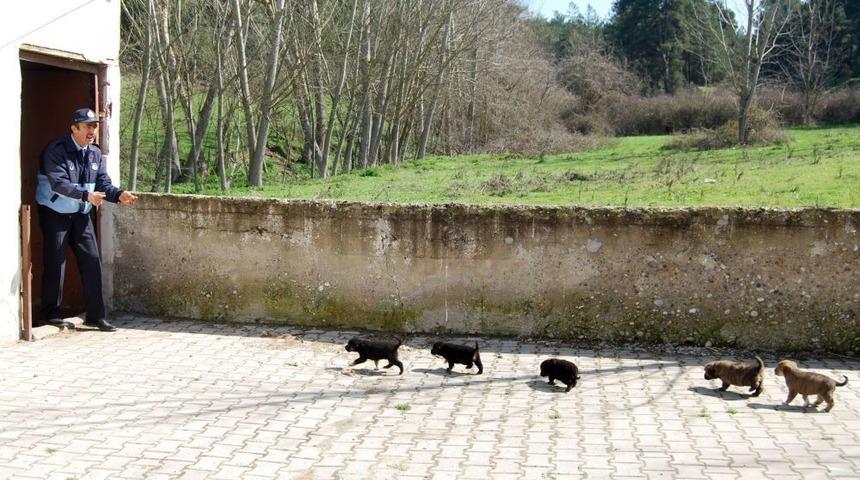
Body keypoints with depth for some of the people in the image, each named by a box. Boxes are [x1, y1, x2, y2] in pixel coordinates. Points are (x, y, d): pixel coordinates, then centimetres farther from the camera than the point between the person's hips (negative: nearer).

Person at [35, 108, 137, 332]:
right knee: (56, 263, -3)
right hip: (55, 213, -6)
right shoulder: (56, 150, -17)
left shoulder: (95, 153, 4)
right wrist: (86, 195, -40)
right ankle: (50, 315, 11)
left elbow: (103, 183, 2)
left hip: (81, 213, 6)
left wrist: (119, 195, -19)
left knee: (92, 261, 0)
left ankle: (96, 315, 6)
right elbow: (58, 183, -28)